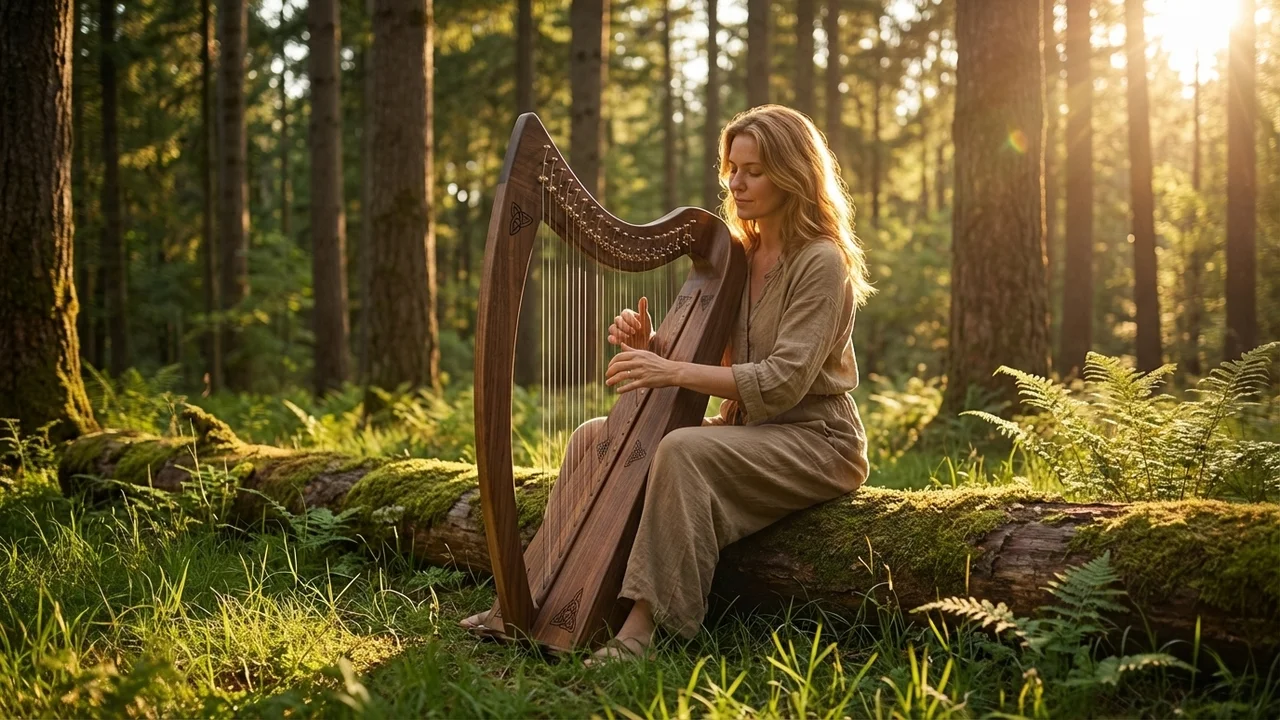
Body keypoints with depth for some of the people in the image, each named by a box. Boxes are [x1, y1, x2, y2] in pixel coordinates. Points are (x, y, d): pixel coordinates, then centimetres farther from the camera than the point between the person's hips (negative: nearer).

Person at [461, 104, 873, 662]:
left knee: (683, 448, -34)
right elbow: (702, 355, 11)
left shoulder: (821, 262, -14)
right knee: (594, 436, -1)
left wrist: (674, 372, -29)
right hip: (743, 428, 8)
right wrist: (648, 344, -10)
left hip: (814, 441, -8)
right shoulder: (734, 256, 10)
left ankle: (643, 626, -33)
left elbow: (783, 381, -23)